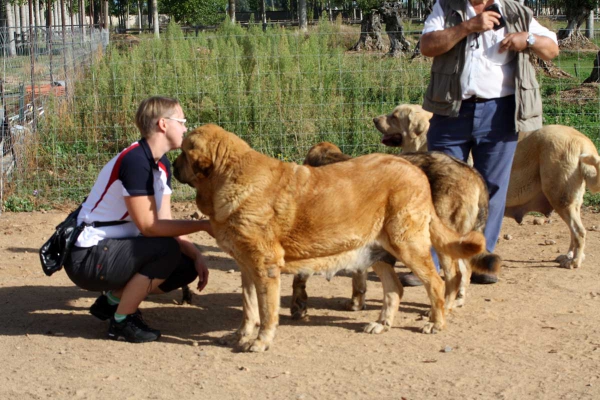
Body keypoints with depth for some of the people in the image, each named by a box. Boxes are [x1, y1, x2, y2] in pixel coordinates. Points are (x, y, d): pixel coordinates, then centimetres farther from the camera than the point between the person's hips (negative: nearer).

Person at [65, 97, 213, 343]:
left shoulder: (162, 165, 7)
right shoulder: (135, 161, -22)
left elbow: (164, 223, 5)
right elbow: (148, 226, -24)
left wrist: (196, 255, -7)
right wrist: (203, 225, -19)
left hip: (115, 248, 9)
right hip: (87, 258, -9)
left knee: (188, 268, 2)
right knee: (167, 249, -26)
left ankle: (114, 299, 13)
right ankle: (122, 322, -9)